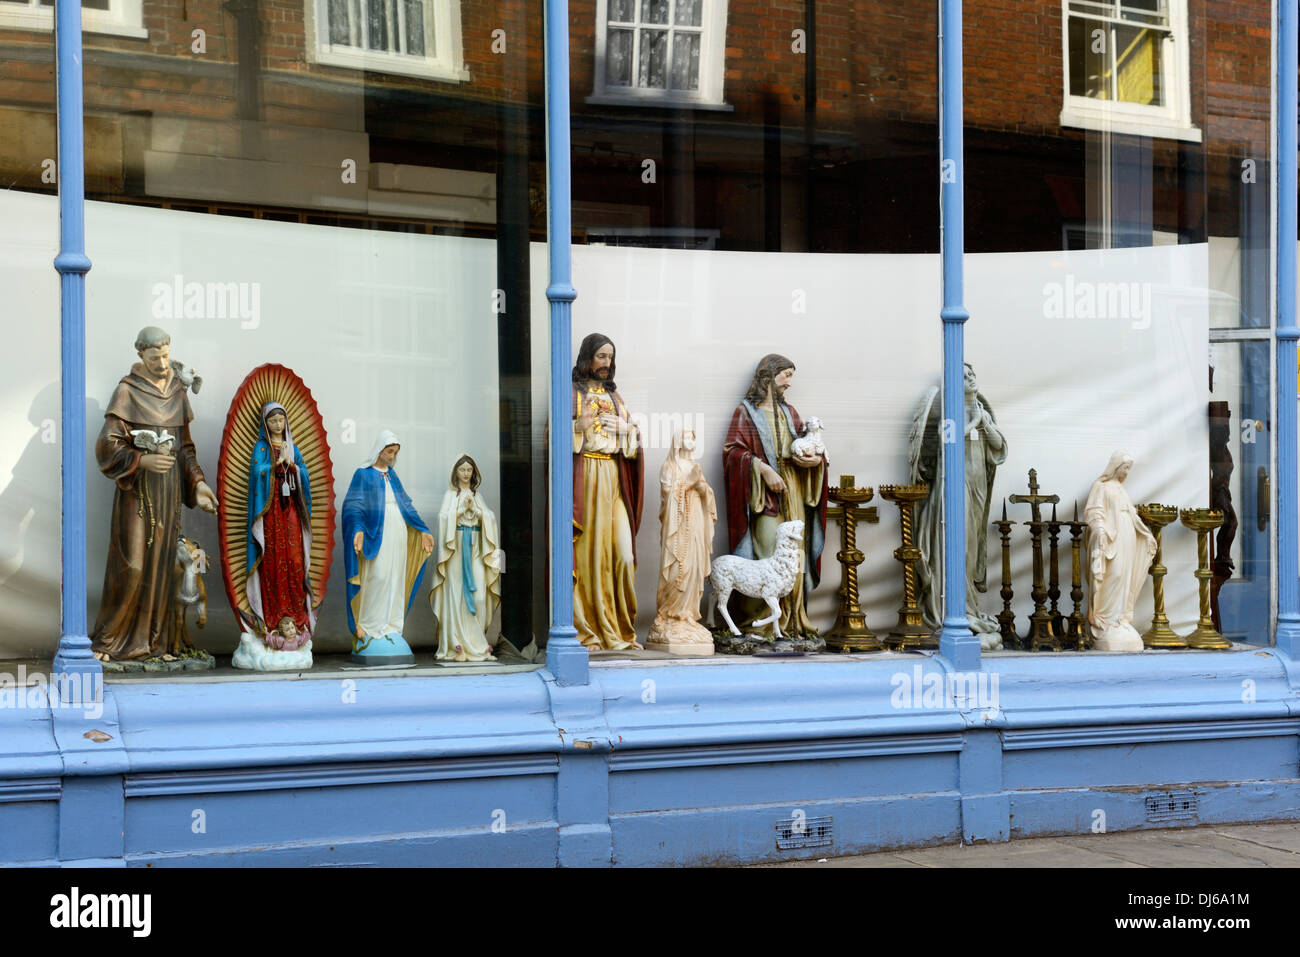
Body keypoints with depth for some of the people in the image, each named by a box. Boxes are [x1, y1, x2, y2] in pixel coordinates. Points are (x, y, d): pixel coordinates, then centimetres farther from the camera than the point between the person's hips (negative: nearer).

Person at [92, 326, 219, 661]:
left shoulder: (177, 391, 11)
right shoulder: (127, 391, -6)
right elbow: (107, 445, -11)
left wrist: (197, 482, 4)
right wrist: (144, 460, -24)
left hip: (169, 486, 5)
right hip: (137, 485, -5)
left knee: (162, 562, 5)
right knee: (131, 563, -9)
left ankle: (154, 641, 10)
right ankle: (108, 640, 1)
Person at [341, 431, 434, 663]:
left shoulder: (391, 474, 17)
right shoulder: (363, 474, -2)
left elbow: (405, 504, 21)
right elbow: (353, 505, -9)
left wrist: (422, 530, 15)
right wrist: (358, 529, -25)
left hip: (397, 535, 7)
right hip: (376, 535, -6)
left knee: (395, 581, 3)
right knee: (377, 578, -13)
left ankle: (390, 628, 6)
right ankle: (370, 628, -7)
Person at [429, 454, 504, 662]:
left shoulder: (477, 495, 17)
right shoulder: (450, 494, 7)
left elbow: (488, 519, 6)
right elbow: (444, 516, -6)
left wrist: (474, 507, -8)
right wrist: (462, 507, -13)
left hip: (475, 546, 3)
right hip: (456, 547, -3)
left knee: (479, 594, -7)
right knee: (456, 593, -8)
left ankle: (477, 641, 0)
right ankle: (457, 643, -8)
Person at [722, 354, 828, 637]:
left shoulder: (789, 412, 20)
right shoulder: (747, 411, 4)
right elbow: (733, 450, -6)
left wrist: (817, 458, -3)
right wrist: (763, 468, -17)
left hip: (794, 492, 5)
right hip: (765, 495, -5)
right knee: (769, 555, -13)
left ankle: (795, 619, 3)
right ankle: (768, 621, -12)